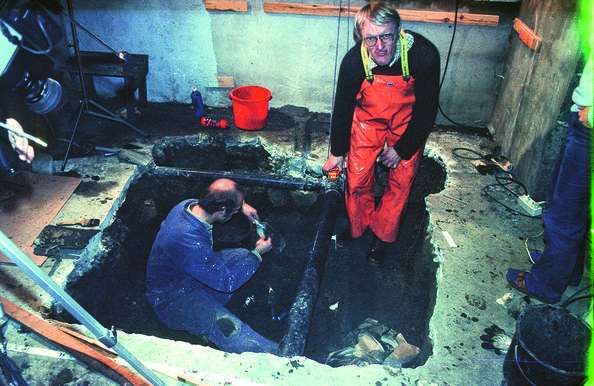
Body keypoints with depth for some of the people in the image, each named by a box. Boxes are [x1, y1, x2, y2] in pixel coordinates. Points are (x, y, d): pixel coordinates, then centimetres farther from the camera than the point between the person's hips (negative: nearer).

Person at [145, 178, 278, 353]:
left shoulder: (190, 204, -13)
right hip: (172, 298, -10)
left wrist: (242, 205, 3)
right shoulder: (189, 241, -39)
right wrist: (257, 254, -15)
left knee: (244, 255, 5)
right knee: (229, 329, -30)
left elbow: (216, 199, 16)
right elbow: (227, 281, -26)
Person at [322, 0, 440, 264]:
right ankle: (357, 227, 31)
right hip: (369, 119, 1)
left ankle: (382, 235, 28)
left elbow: (427, 111, -19)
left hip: (409, 124, 0)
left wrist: (402, 149, -12)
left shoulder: (424, 55, -32)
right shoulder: (354, 61, -27)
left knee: (401, 182, 4)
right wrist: (337, 152, 0)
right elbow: (343, 107, -10)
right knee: (357, 179, 2)